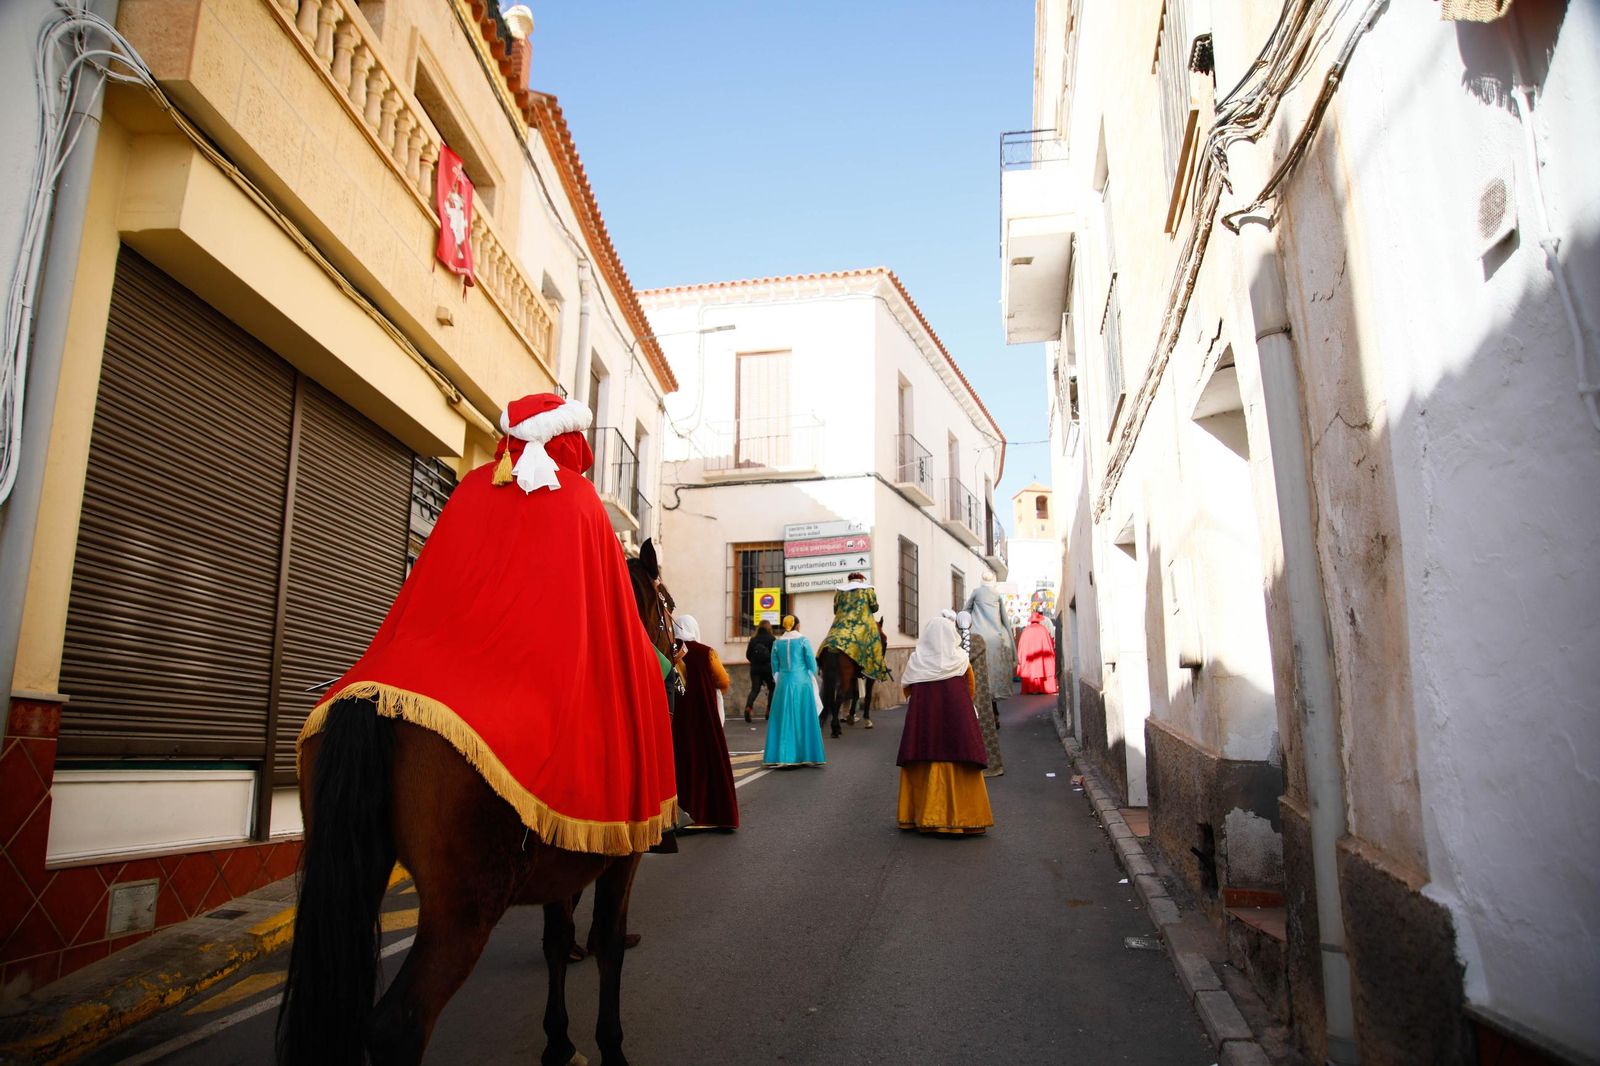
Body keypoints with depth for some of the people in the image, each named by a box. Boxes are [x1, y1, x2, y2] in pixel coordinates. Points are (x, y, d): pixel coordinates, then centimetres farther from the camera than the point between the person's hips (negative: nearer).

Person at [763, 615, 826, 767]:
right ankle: (805, 755, 8)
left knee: (783, 719, 7)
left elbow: (775, 666, 7)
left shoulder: (777, 642, 4)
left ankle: (781, 755, 6)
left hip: (783, 683, 2)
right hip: (802, 683, -2)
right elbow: (812, 663, -3)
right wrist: (813, 680, 12)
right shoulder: (803, 640, -5)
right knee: (803, 719, 5)